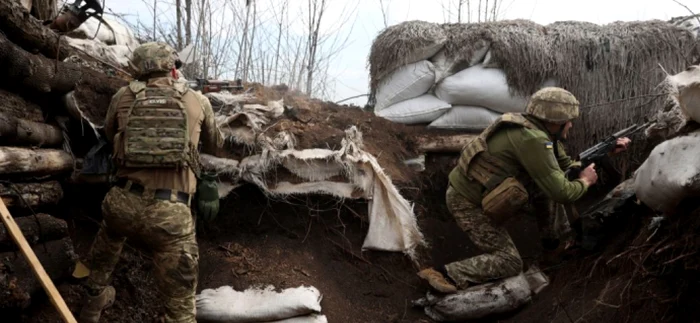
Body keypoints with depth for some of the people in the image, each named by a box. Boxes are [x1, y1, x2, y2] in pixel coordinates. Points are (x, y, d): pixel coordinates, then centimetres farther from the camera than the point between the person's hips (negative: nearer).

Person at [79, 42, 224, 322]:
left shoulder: (123, 97, 10)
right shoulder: (198, 101, 9)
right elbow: (215, 148, 27)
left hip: (123, 203, 3)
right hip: (170, 214, -2)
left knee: (106, 244, 38)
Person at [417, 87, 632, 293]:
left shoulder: (540, 131, 3)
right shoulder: (532, 139, -27)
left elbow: (565, 166, 17)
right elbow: (561, 193, -25)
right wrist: (585, 181, -5)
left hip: (484, 192, 9)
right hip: (469, 203, -9)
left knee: (546, 188, 10)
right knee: (510, 264, -5)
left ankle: (556, 238, 27)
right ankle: (444, 274, -12)